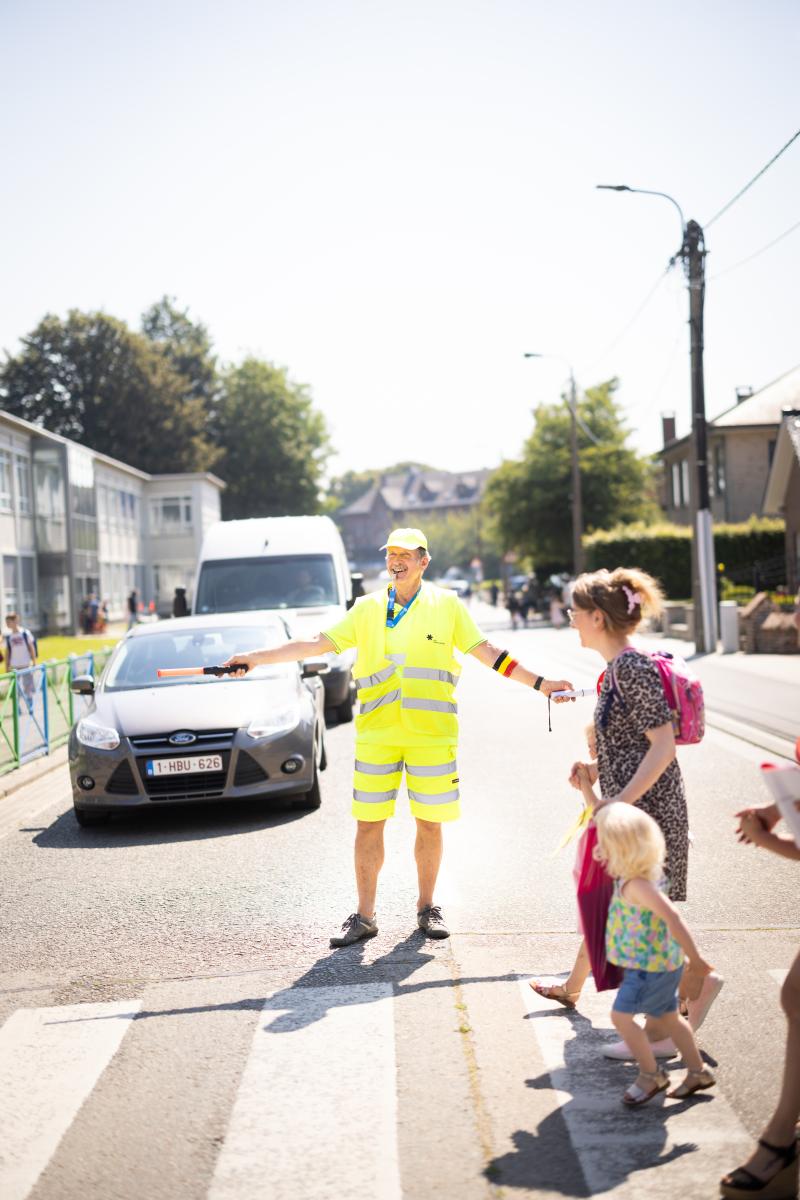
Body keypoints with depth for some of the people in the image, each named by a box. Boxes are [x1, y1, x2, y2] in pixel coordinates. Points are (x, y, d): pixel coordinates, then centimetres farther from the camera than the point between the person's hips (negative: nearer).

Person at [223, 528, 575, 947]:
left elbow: (487, 653, 6)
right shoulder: (367, 608, 8)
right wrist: (255, 658, 2)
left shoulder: (447, 605, 5)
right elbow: (317, 644, 8)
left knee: (429, 821, 5)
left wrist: (539, 683, 3)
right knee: (368, 823, 1)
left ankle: (427, 907, 22)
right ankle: (364, 915, 11)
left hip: (432, 733, -1)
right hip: (376, 734, 1)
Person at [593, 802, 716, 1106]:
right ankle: (697, 1072, 32)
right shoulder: (637, 871, 1)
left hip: (651, 964, -10)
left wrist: (695, 958, -27)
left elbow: (672, 917, -33)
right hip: (661, 961, 10)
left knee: (621, 1015, -6)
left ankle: (651, 1075, 8)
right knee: (668, 1015, 20)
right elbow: (603, 817, 11)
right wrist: (586, 787, 10)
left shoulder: (636, 885, -27)